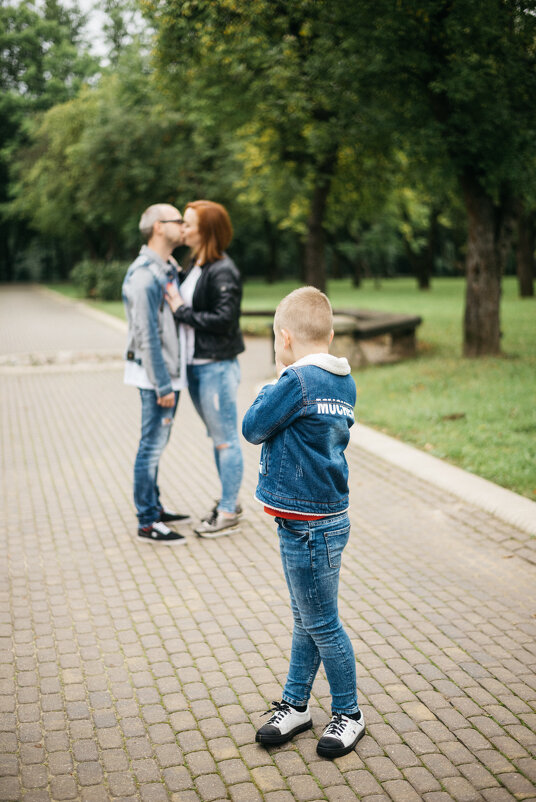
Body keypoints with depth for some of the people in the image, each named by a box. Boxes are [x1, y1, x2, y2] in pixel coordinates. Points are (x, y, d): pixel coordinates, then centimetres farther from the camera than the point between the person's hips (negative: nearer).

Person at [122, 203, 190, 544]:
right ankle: (147, 523, 6)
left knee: (157, 444, 17)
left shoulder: (170, 268, 12)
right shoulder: (144, 275, -18)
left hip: (170, 371, 9)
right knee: (152, 446, -3)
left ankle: (154, 507, 29)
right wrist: (162, 386, -19)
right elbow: (147, 336, -20)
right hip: (156, 375, -9)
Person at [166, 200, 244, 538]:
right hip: (196, 366, 10)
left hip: (217, 367, -10)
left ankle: (228, 513, 13)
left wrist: (182, 312, -17)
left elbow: (224, 319, -22)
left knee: (226, 439, 2)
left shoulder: (222, 272, -16)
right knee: (217, 437, 18)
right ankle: (230, 502, 32)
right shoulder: (196, 267, 12)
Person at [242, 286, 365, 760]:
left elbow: (253, 428, -13)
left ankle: (349, 714, 22)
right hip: (323, 516, 10)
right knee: (306, 620, 19)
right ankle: (296, 706, 33)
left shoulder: (297, 381, -21)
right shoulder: (343, 383, 6)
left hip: (310, 528, -10)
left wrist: (273, 384, 0)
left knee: (321, 624, 6)